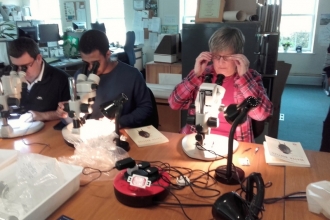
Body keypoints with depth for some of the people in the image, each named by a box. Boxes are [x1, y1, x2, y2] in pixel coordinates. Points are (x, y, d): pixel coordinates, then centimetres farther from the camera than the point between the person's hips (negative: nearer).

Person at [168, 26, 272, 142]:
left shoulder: (251, 77, -1)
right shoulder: (203, 74, 3)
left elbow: (262, 114, -14)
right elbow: (175, 103, -3)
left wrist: (244, 76, -16)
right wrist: (196, 74, -10)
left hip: (234, 143, -1)